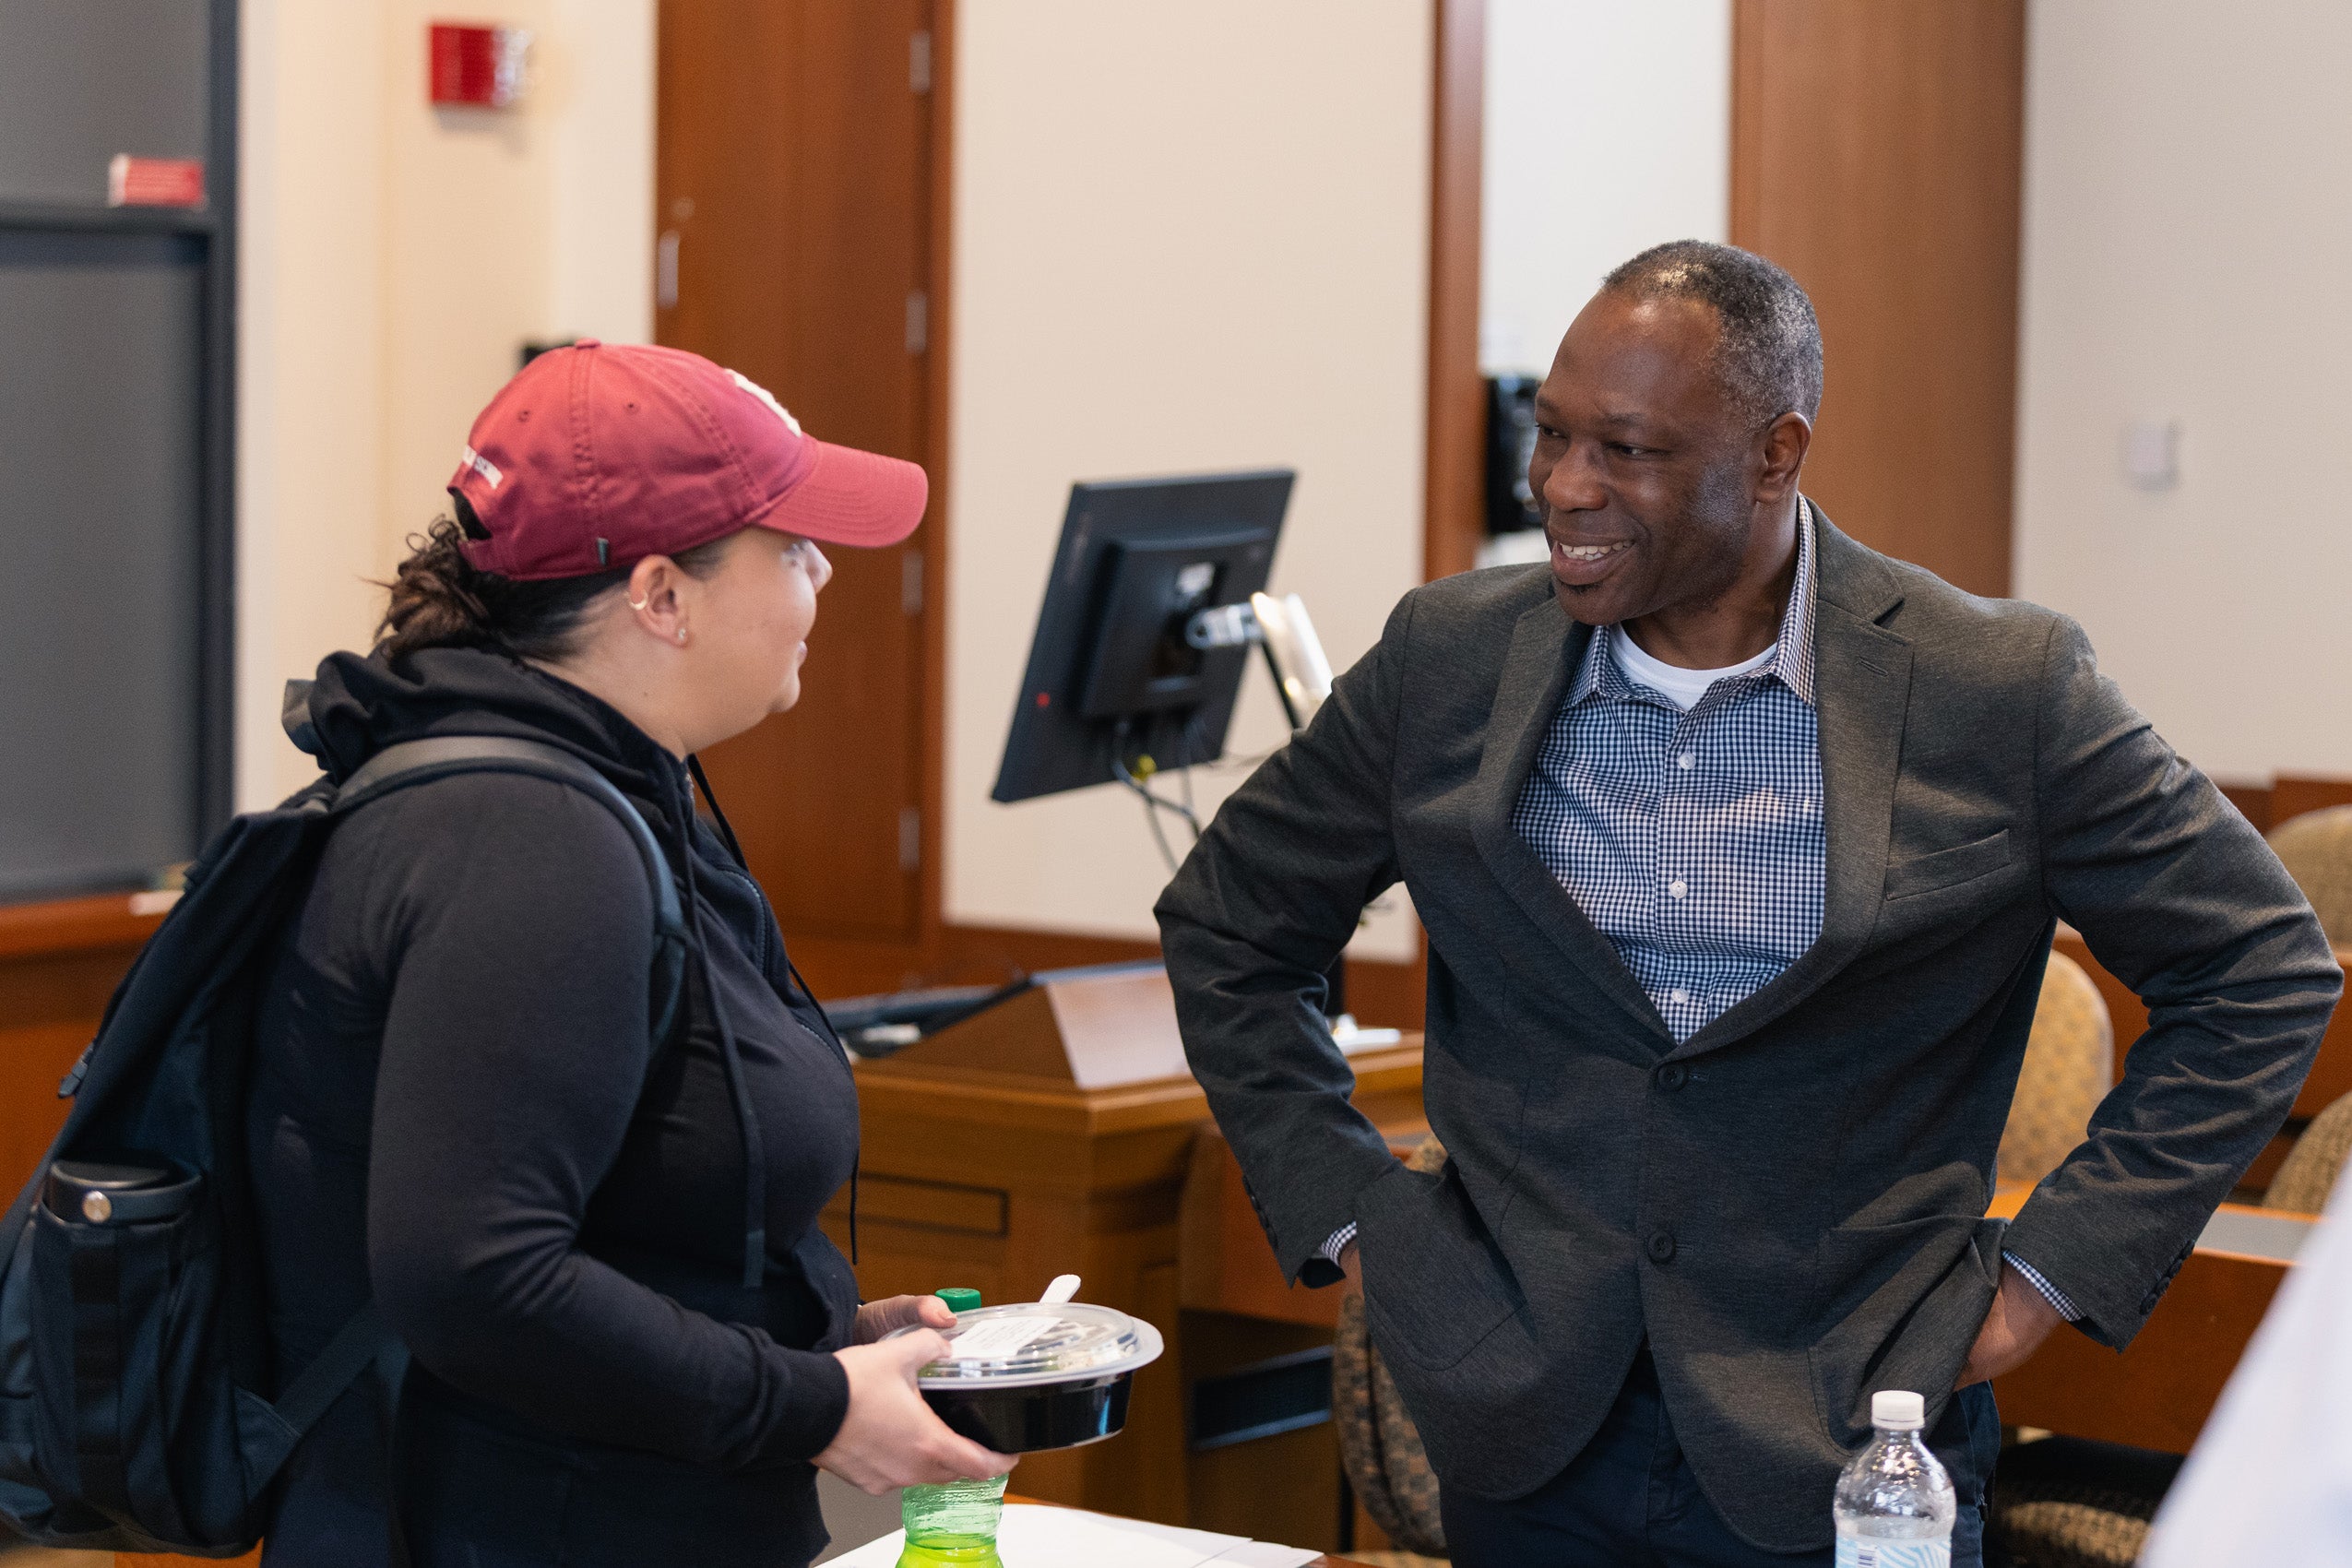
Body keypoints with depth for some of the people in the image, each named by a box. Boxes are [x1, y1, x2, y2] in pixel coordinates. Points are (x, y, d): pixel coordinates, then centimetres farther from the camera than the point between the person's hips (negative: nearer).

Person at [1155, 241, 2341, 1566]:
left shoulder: (2000, 694, -8)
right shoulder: (1450, 661, 0)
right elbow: (1225, 929, 13)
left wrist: (2052, 1271, -5)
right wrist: (1347, 1215, 4)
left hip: (1844, 1455, -2)